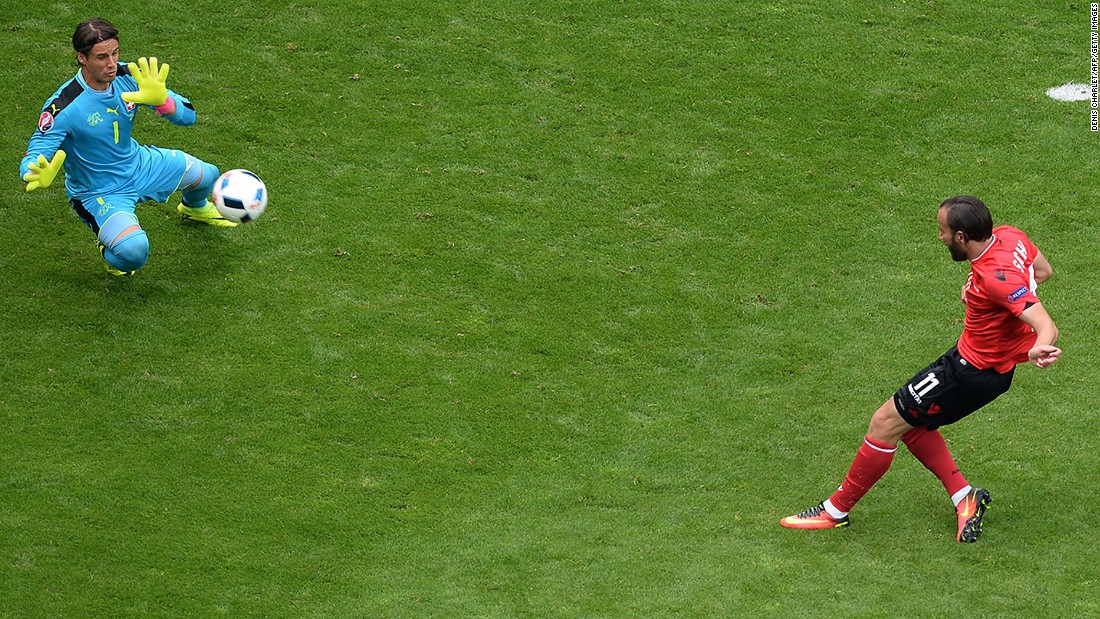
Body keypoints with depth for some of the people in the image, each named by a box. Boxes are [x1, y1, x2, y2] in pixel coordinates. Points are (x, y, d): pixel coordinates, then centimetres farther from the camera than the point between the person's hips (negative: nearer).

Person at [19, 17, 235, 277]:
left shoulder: (128, 77, -16)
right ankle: (112, 256, 8)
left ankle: (194, 208, 59)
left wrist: (161, 100, -37)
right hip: (99, 193, -6)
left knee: (206, 175, 19)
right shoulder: (63, 107, -32)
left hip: (138, 164, 6)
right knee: (134, 250, -33)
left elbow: (187, 115, -13)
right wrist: (38, 175, -54)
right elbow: (32, 158, -28)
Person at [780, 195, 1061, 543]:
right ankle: (964, 496, 20)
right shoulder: (1008, 235, -6)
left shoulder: (996, 277, -33)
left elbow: (1047, 327, -39)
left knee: (885, 423, -2)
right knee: (910, 422, 19)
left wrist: (1039, 349, -62)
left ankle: (836, 510, 12)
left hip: (974, 371, -10)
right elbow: (1042, 270, 14)